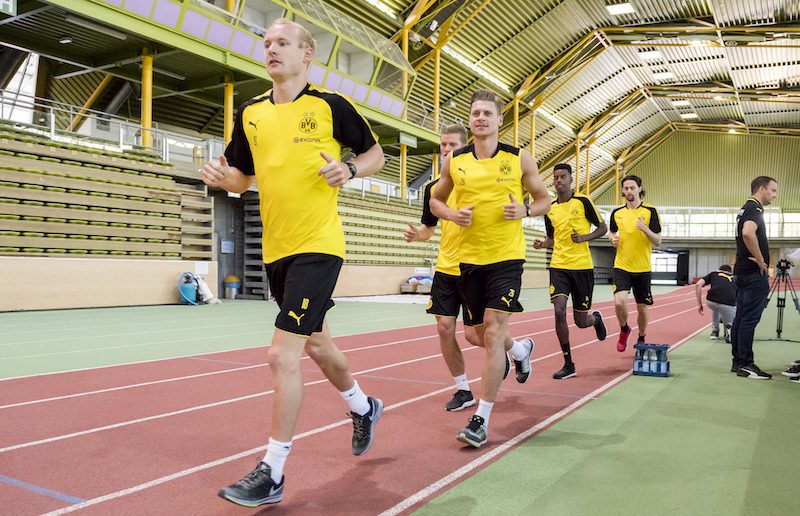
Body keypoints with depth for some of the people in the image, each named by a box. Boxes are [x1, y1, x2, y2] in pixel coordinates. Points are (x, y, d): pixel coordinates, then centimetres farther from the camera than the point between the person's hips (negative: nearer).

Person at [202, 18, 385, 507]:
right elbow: (243, 177, 17)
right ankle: (364, 407, 46)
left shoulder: (330, 105, -4)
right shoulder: (251, 113, 10)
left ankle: (272, 473, 2)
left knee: (283, 354, -11)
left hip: (317, 246, -6)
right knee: (316, 343, 20)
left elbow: (375, 153, 6)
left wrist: (350, 169, -15)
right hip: (276, 248, 7)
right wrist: (221, 175, -5)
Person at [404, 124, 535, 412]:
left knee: (474, 334, -4)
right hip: (445, 269, 5)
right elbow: (428, 228, 15)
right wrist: (416, 233, -7)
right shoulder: (434, 187, 7)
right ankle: (463, 391, 17)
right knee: (444, 328, -1)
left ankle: (521, 348, 28)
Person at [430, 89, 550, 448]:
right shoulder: (454, 162, 4)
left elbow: (544, 199, 9)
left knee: (493, 332, -13)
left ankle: (481, 419, -5)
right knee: (481, 332, 14)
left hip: (506, 257, -3)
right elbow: (436, 200, 15)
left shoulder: (519, 159, 0)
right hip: (469, 257, 4)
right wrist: (452, 214, -7)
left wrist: (524, 211, -13)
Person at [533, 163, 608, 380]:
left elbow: (602, 228, 3)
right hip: (559, 266, 3)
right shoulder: (550, 209, 9)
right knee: (559, 311, -14)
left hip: (582, 266, -3)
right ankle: (568, 364, -1)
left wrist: (584, 237, -15)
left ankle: (596, 318, 45)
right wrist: (542, 244, -1)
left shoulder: (583, 201, -3)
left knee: (581, 321, 5)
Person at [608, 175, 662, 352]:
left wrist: (645, 229, -24)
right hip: (621, 266, 1)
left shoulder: (650, 211, -4)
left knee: (642, 307, 10)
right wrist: (613, 239, -1)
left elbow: (658, 241, -6)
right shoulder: (616, 212, 5)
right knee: (619, 302, -19)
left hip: (642, 268, -1)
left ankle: (642, 339, 34)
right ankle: (624, 329, 11)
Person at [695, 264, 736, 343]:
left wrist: (699, 304, 16)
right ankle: (729, 331, -10)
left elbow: (698, 284, 12)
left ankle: (715, 331, 32)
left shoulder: (713, 273, 29)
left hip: (711, 301, 1)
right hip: (729, 304, -1)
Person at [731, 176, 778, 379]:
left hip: (743, 271, 10)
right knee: (750, 319, -8)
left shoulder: (745, 209, 18)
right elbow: (748, 233, -32)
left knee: (741, 317, 10)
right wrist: (761, 261, -21)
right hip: (754, 273, -10)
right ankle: (745, 364, -5)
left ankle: (738, 361, 14)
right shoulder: (754, 209, -13)